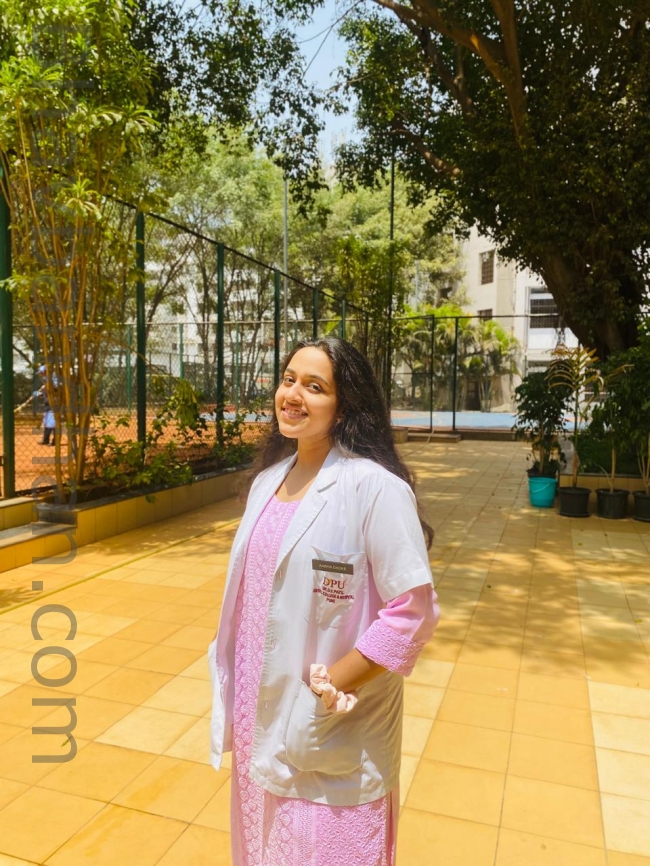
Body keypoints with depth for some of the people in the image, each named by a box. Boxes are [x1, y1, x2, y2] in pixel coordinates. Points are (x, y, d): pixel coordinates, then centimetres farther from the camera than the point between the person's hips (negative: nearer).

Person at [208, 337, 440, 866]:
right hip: (260, 721, 7)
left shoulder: (375, 487, -20)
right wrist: (236, 692, 7)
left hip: (331, 739, -6)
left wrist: (331, 687, -19)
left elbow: (413, 613, -20)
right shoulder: (268, 480, 2)